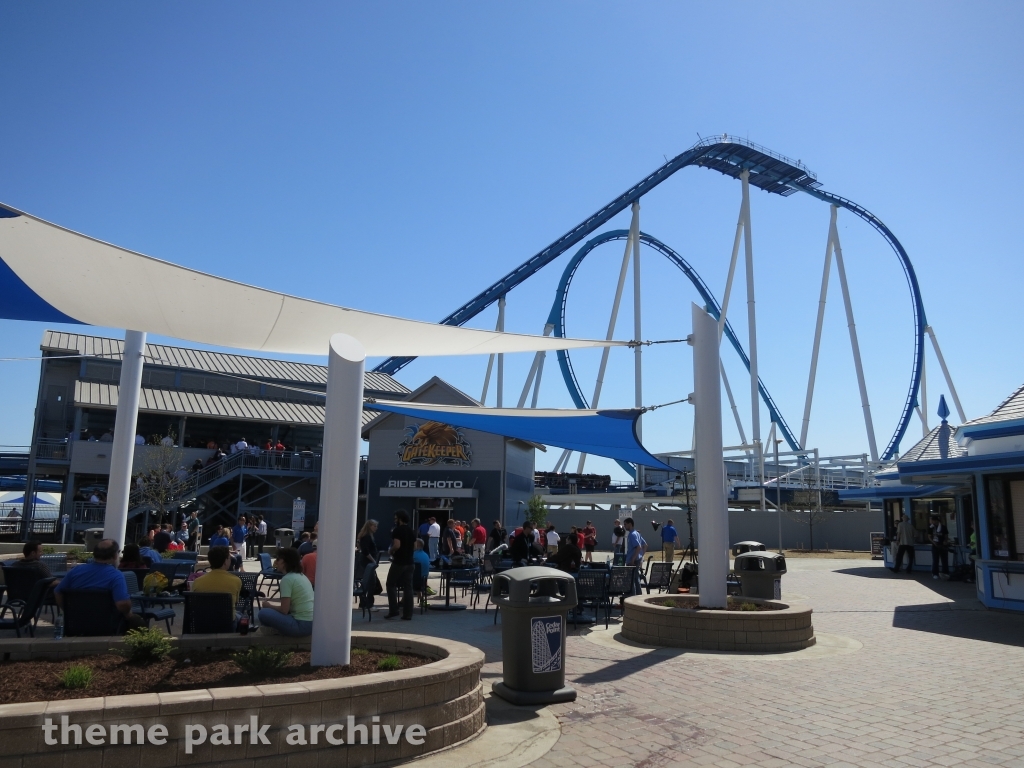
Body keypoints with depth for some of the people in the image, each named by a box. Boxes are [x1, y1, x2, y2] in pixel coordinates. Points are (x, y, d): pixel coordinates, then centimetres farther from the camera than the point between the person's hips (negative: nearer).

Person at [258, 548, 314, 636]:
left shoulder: (287, 579, -12)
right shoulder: (300, 576, 13)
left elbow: (284, 610, -12)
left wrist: (269, 605, 4)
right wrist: (272, 604, 12)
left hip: (302, 625, -9)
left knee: (264, 613, -3)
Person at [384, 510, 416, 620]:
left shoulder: (397, 530, -12)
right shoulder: (411, 531, 11)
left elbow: (397, 545, -22)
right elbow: (415, 547, 14)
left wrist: (391, 551, -5)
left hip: (398, 562, -6)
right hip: (409, 562, 7)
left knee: (391, 585, 8)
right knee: (408, 587, 6)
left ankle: (393, 611, 2)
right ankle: (408, 614, 6)